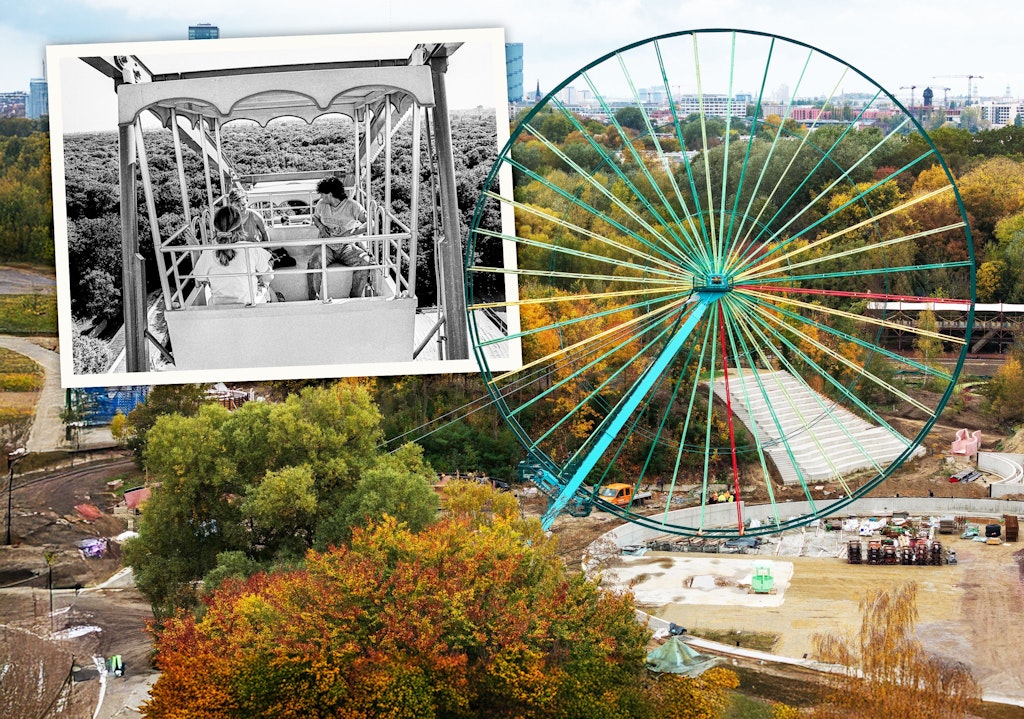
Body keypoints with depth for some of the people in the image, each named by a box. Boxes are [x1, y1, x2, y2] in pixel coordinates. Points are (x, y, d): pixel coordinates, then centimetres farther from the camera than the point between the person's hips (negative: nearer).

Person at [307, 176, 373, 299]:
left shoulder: (352, 206, -6)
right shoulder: (321, 204, 9)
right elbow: (315, 217, 30)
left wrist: (351, 233, -25)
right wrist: (320, 226, 7)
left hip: (347, 246, -2)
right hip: (327, 246, 2)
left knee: (364, 261, -32)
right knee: (313, 263, -31)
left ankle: (356, 299, -20)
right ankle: (313, 299, -19)